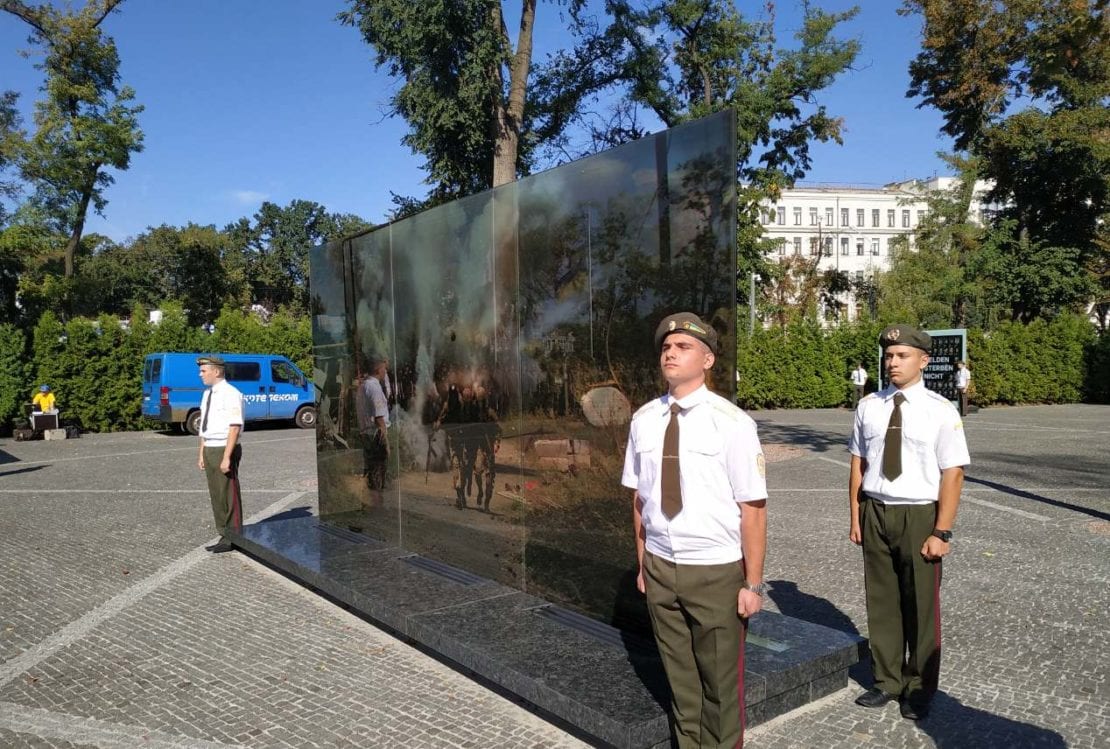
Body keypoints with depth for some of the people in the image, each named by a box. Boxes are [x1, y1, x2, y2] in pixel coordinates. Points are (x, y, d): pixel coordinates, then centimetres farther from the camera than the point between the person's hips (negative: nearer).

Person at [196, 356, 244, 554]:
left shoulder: (230, 394, -14)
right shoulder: (207, 394, 13)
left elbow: (235, 427, -19)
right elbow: (204, 426, 18)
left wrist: (226, 457, -22)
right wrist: (201, 454, 15)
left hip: (225, 450, -9)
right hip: (210, 450, 9)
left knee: (229, 495, -1)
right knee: (216, 495, 13)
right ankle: (224, 536, 22)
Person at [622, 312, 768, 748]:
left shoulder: (730, 422, -14)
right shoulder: (643, 420, 0)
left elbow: (753, 509, -13)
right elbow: (639, 499, 7)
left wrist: (752, 584, -11)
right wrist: (642, 563, 11)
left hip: (717, 571, -4)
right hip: (660, 568, 4)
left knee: (720, 681, 14)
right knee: (679, 675, 19)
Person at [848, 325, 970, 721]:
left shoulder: (940, 411, -10)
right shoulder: (869, 406, 1)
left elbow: (952, 475, -11)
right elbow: (858, 464, 6)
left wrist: (941, 532, -14)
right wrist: (856, 517, 4)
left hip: (919, 515, -3)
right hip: (875, 512, 3)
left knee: (920, 606, 11)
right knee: (881, 601, 15)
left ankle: (919, 689, 32)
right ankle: (887, 680, 35)